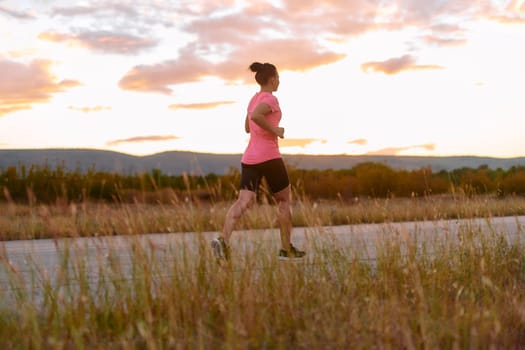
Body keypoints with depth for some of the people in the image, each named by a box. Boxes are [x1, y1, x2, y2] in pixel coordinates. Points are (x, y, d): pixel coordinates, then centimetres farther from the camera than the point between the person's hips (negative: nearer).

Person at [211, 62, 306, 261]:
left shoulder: (254, 99, 18)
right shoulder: (270, 99, -8)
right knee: (284, 200, 10)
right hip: (268, 156, -7)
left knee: (244, 202, -5)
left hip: (249, 158, 7)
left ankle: (223, 239, -27)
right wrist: (274, 130, -17)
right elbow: (255, 116, -27)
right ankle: (286, 248, 13)